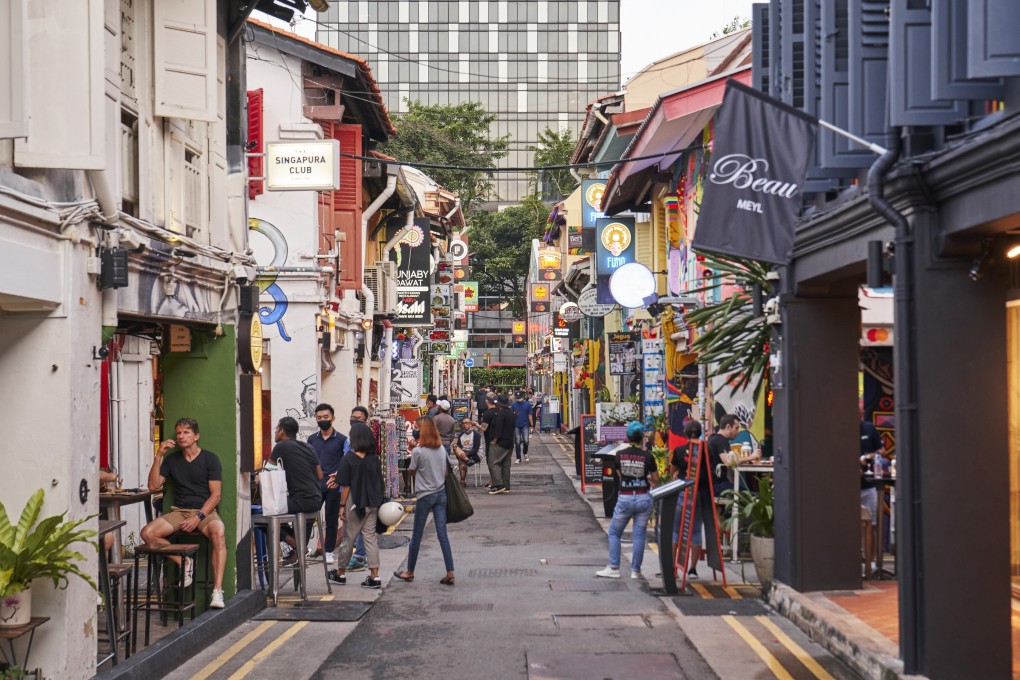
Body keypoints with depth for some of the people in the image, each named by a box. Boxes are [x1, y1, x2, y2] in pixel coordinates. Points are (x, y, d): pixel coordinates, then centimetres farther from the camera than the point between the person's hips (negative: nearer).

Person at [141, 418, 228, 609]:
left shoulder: (210, 459, 3)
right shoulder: (172, 459, 15)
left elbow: (215, 495, -4)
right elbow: (153, 485, 6)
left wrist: (198, 517, -18)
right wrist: (159, 456, -1)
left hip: (205, 511, -4)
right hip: (179, 512, 4)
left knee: (219, 533, -38)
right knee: (147, 532, -23)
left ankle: (217, 591, -42)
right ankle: (184, 562, -4)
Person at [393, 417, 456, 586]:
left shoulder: (418, 451, -15)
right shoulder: (442, 449, 3)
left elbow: (412, 472, -3)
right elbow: (445, 472, 9)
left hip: (424, 495, -5)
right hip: (441, 494, 5)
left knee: (417, 535, 8)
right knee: (442, 534, 3)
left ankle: (410, 572, 20)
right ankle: (450, 573, -2)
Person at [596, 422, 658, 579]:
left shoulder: (620, 455, -3)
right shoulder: (647, 456, -7)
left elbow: (619, 476, 8)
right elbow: (655, 480, 2)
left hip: (625, 499, 0)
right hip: (643, 498, 0)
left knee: (614, 532, 14)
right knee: (639, 535, 8)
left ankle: (614, 568, 10)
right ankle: (635, 570, 10)